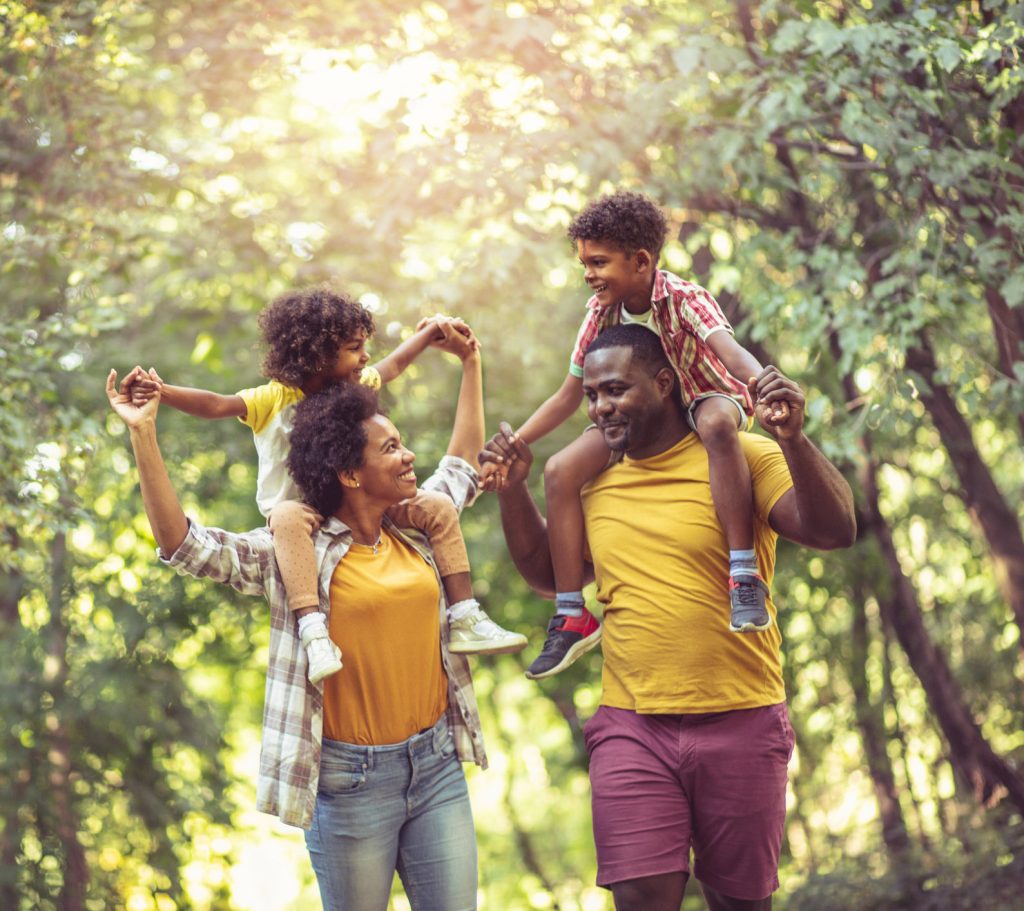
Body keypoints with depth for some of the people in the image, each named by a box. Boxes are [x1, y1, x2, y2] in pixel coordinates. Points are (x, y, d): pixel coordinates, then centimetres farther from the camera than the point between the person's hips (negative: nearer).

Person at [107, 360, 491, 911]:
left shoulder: (416, 532, 9)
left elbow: (463, 461, 26)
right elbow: (184, 545, -15)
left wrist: (471, 363, 30)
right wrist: (142, 434, -21)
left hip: (437, 764, 5)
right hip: (353, 779, -4)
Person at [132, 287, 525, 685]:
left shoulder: (357, 386, 4)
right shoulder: (273, 400, -14)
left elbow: (394, 364, 23)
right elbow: (216, 405, -27)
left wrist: (433, 330, 22)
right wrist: (163, 392, -43)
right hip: (306, 516, -6)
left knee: (438, 507, -8)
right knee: (288, 516, -42)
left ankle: (465, 621, -6)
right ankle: (313, 631, -51)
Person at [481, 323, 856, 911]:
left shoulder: (739, 458, -5)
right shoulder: (594, 481, 10)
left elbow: (835, 531, -16)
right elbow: (548, 574, 23)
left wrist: (792, 439, -30)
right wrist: (514, 487, 10)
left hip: (739, 724, -3)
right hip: (632, 728, 3)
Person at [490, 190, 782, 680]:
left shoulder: (685, 299, -24)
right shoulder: (601, 313, -8)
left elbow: (731, 353, -43)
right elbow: (569, 396, 2)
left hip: (709, 401, -5)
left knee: (716, 421, -43)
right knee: (560, 471, -16)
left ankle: (743, 573, -42)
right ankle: (572, 616, -9)